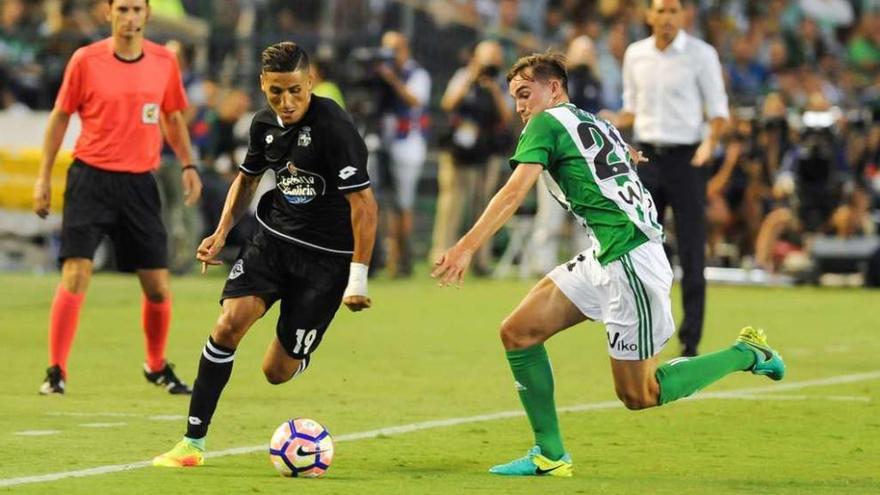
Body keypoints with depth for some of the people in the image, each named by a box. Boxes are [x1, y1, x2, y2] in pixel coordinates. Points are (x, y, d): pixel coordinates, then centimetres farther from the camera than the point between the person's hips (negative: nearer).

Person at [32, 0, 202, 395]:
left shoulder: (164, 62, 4)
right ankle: (56, 372, -7)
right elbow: (60, 116, 3)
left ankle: (157, 366, 27)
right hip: (91, 177, -3)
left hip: (139, 183, 3)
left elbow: (173, 118, 17)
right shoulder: (85, 60, -5)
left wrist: (188, 165, 6)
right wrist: (44, 177, 1)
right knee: (75, 275, -14)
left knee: (158, 286, 5)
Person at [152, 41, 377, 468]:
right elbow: (247, 177, 21)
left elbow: (363, 203, -21)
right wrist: (222, 232, 8)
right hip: (274, 236, 5)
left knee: (277, 372, -3)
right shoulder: (264, 124, 0)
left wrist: (357, 279, -23)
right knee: (229, 323, -17)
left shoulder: (333, 128, -21)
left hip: (326, 256, -5)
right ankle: (193, 442, -10)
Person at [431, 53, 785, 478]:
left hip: (629, 261, -10)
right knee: (517, 333, 3)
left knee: (638, 394, -2)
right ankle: (550, 455, 6)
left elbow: (514, 192, -15)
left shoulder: (547, 124, -4)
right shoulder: (598, 124, 20)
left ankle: (746, 353, 10)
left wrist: (466, 247, -20)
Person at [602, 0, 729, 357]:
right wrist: (614, 122, -4)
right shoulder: (635, 54, 8)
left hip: (685, 157, -4)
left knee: (691, 254, -5)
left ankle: (690, 343, -1)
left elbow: (718, 110, -2)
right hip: (646, 154, 4)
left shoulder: (701, 54, -4)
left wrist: (710, 142, -21)